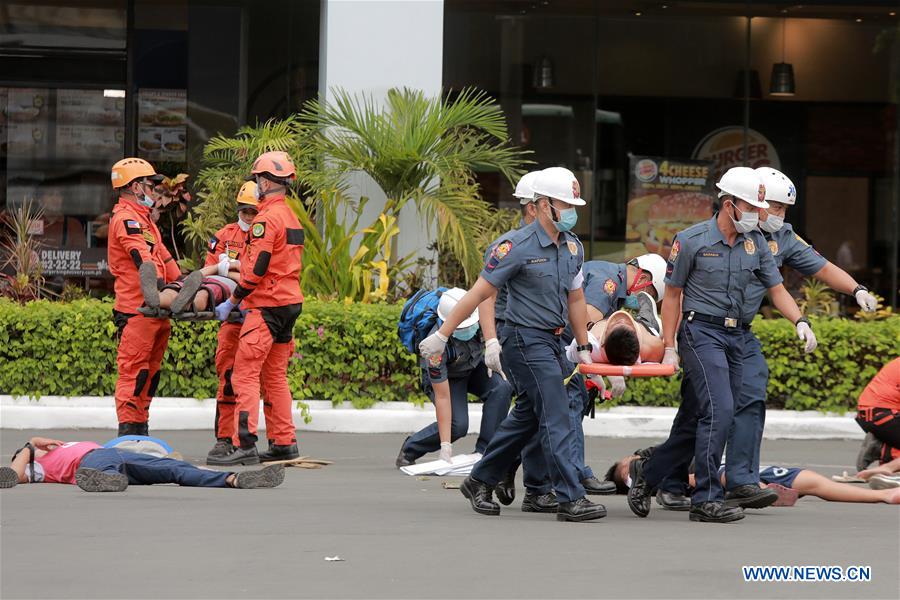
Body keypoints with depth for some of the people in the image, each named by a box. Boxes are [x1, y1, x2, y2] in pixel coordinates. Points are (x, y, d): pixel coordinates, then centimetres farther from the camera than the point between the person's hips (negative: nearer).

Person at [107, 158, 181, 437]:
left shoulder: (143, 218, 24)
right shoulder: (126, 218, -11)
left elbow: (163, 257, 29)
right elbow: (144, 261, -24)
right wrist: (152, 294, -35)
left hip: (154, 311, 10)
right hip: (136, 309, -10)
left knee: (149, 372, 11)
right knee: (134, 371, -11)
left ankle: (140, 432, 15)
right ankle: (128, 433, -12)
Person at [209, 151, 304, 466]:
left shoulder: (266, 219, -14)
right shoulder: (290, 216, 17)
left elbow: (257, 268, -19)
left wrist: (233, 301, -10)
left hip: (268, 306, -10)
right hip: (290, 301, 10)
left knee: (245, 373, -10)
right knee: (275, 376, 14)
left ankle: (244, 445, -16)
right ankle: (284, 443, 15)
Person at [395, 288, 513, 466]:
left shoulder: (478, 309, -29)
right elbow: (442, 397, -36)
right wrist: (445, 446, -36)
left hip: (474, 365, 5)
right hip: (443, 377, -5)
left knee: (502, 388, -24)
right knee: (458, 425, -24)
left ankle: (483, 451, -17)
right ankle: (409, 449, 2)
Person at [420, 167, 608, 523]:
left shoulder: (573, 247, 10)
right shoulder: (518, 246, -13)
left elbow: (575, 299, 21)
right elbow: (478, 293, -11)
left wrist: (583, 348, 21)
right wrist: (441, 336, -9)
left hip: (552, 341, 8)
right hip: (526, 341, -8)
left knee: (526, 417, 15)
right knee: (556, 420, -12)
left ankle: (480, 482, 28)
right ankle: (570, 500, -11)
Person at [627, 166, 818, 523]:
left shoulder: (755, 242, 9)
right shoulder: (692, 240, -6)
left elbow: (776, 289, 11)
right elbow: (672, 294, 0)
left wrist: (799, 321, -7)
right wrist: (670, 348, -3)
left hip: (735, 336, 6)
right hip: (701, 331, -6)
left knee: (695, 419, 9)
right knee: (719, 409, -19)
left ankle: (647, 473, 27)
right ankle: (706, 500, -16)